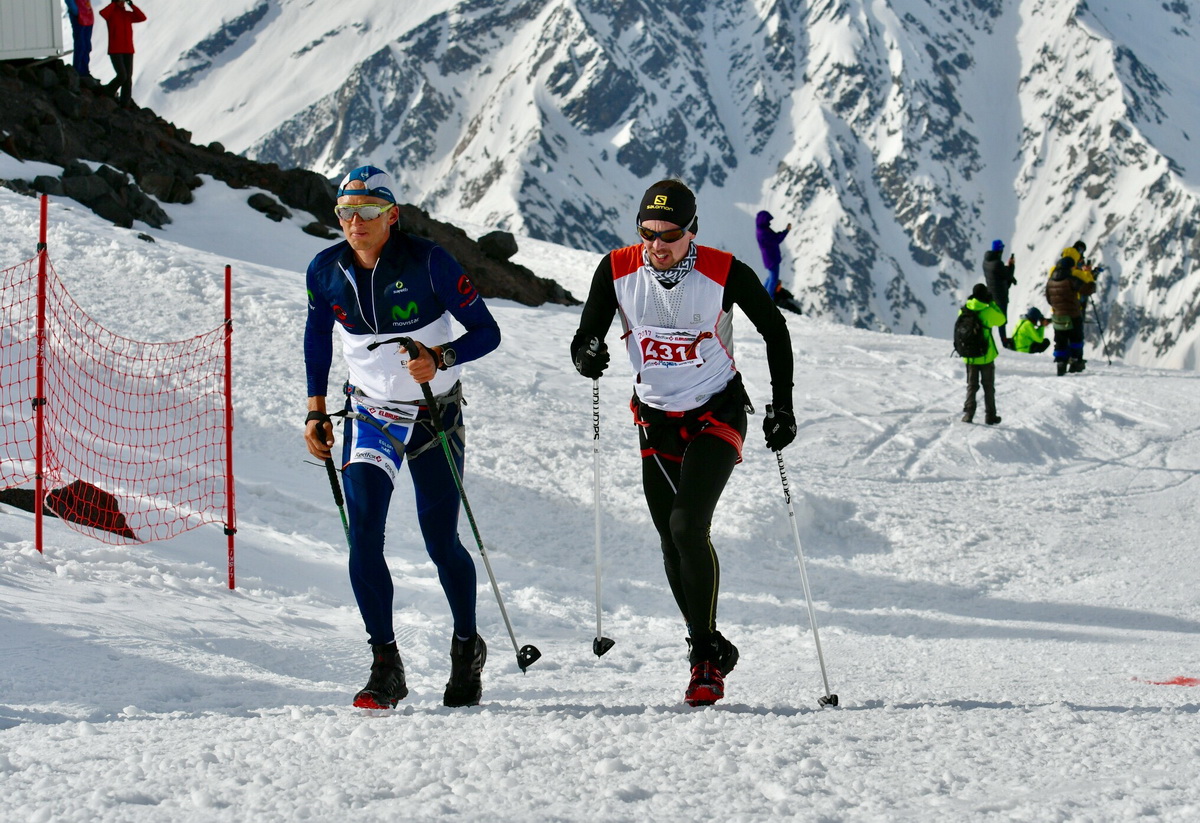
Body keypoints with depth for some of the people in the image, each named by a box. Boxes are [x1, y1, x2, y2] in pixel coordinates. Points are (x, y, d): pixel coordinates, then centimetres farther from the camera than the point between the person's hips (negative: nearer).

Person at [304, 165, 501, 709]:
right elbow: (317, 336, 12)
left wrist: (439, 359, -31)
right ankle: (385, 667, -8)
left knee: (440, 541, 1)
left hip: (436, 415, -2)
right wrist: (316, 410, 8)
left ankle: (467, 647, 27)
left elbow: (486, 332, -13)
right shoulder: (326, 271, -7)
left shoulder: (428, 263, -18)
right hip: (370, 414, 2)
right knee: (363, 534, -14)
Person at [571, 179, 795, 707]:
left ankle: (705, 656, -11)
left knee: (687, 525, -20)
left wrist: (783, 407, -6)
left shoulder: (725, 273, -18)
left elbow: (775, 331, -3)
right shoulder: (617, 271, -11)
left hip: (718, 412, -4)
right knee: (672, 544, 6)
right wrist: (587, 357, -29)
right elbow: (584, 340, -4)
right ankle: (711, 650, 21)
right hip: (656, 420, 4)